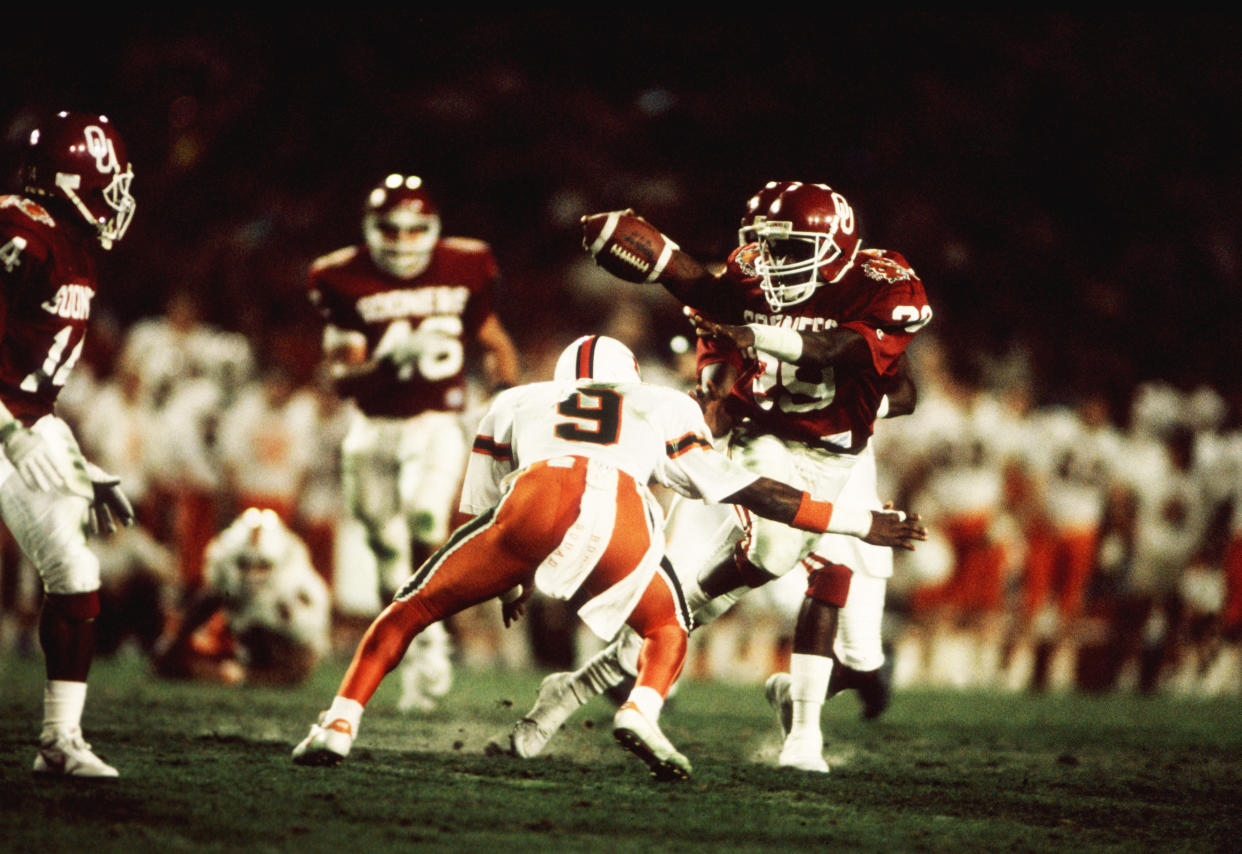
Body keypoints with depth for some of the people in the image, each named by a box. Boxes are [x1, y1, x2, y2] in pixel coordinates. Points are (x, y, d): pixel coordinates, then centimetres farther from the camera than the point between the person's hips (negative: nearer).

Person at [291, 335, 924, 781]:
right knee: (667, 631, 26)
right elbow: (746, 491, 35)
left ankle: (340, 722, 4)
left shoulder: (518, 403, 38)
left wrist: (509, 581, 57)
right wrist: (858, 524, 42)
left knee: (411, 611, 18)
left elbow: (478, 508, 40)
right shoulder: (662, 411, 37)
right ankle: (641, 712, -3)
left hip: (537, 502, 0)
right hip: (621, 516, 0)